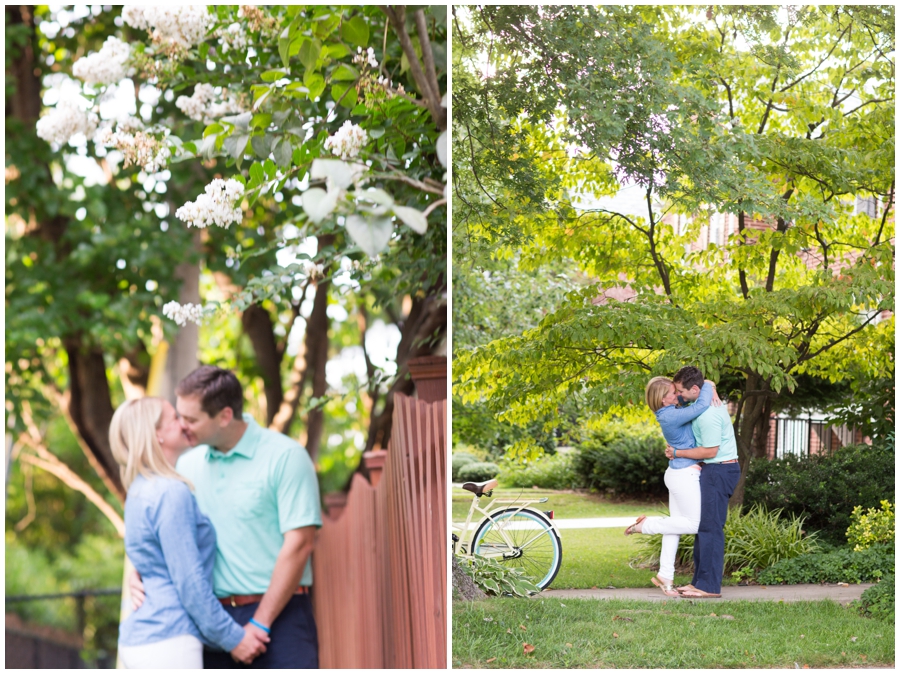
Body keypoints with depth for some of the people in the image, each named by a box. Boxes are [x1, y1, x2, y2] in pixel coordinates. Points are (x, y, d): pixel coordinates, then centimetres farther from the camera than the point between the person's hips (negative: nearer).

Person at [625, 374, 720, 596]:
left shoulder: (673, 410, 8)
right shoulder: (671, 416, -21)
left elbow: (697, 387, 17)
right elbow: (701, 406, -28)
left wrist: (711, 390, -4)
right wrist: (707, 387, -10)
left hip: (678, 474, 10)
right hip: (685, 475, -10)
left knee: (676, 525, 10)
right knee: (694, 524, 0)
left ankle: (665, 576, 12)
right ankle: (646, 524, 2)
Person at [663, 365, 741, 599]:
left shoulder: (708, 415, -23)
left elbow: (710, 451, -21)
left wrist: (677, 453, -11)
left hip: (719, 470, -11)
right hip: (713, 470, 11)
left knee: (710, 527, -9)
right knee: (702, 525, 12)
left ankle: (710, 586, -7)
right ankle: (700, 580, 16)